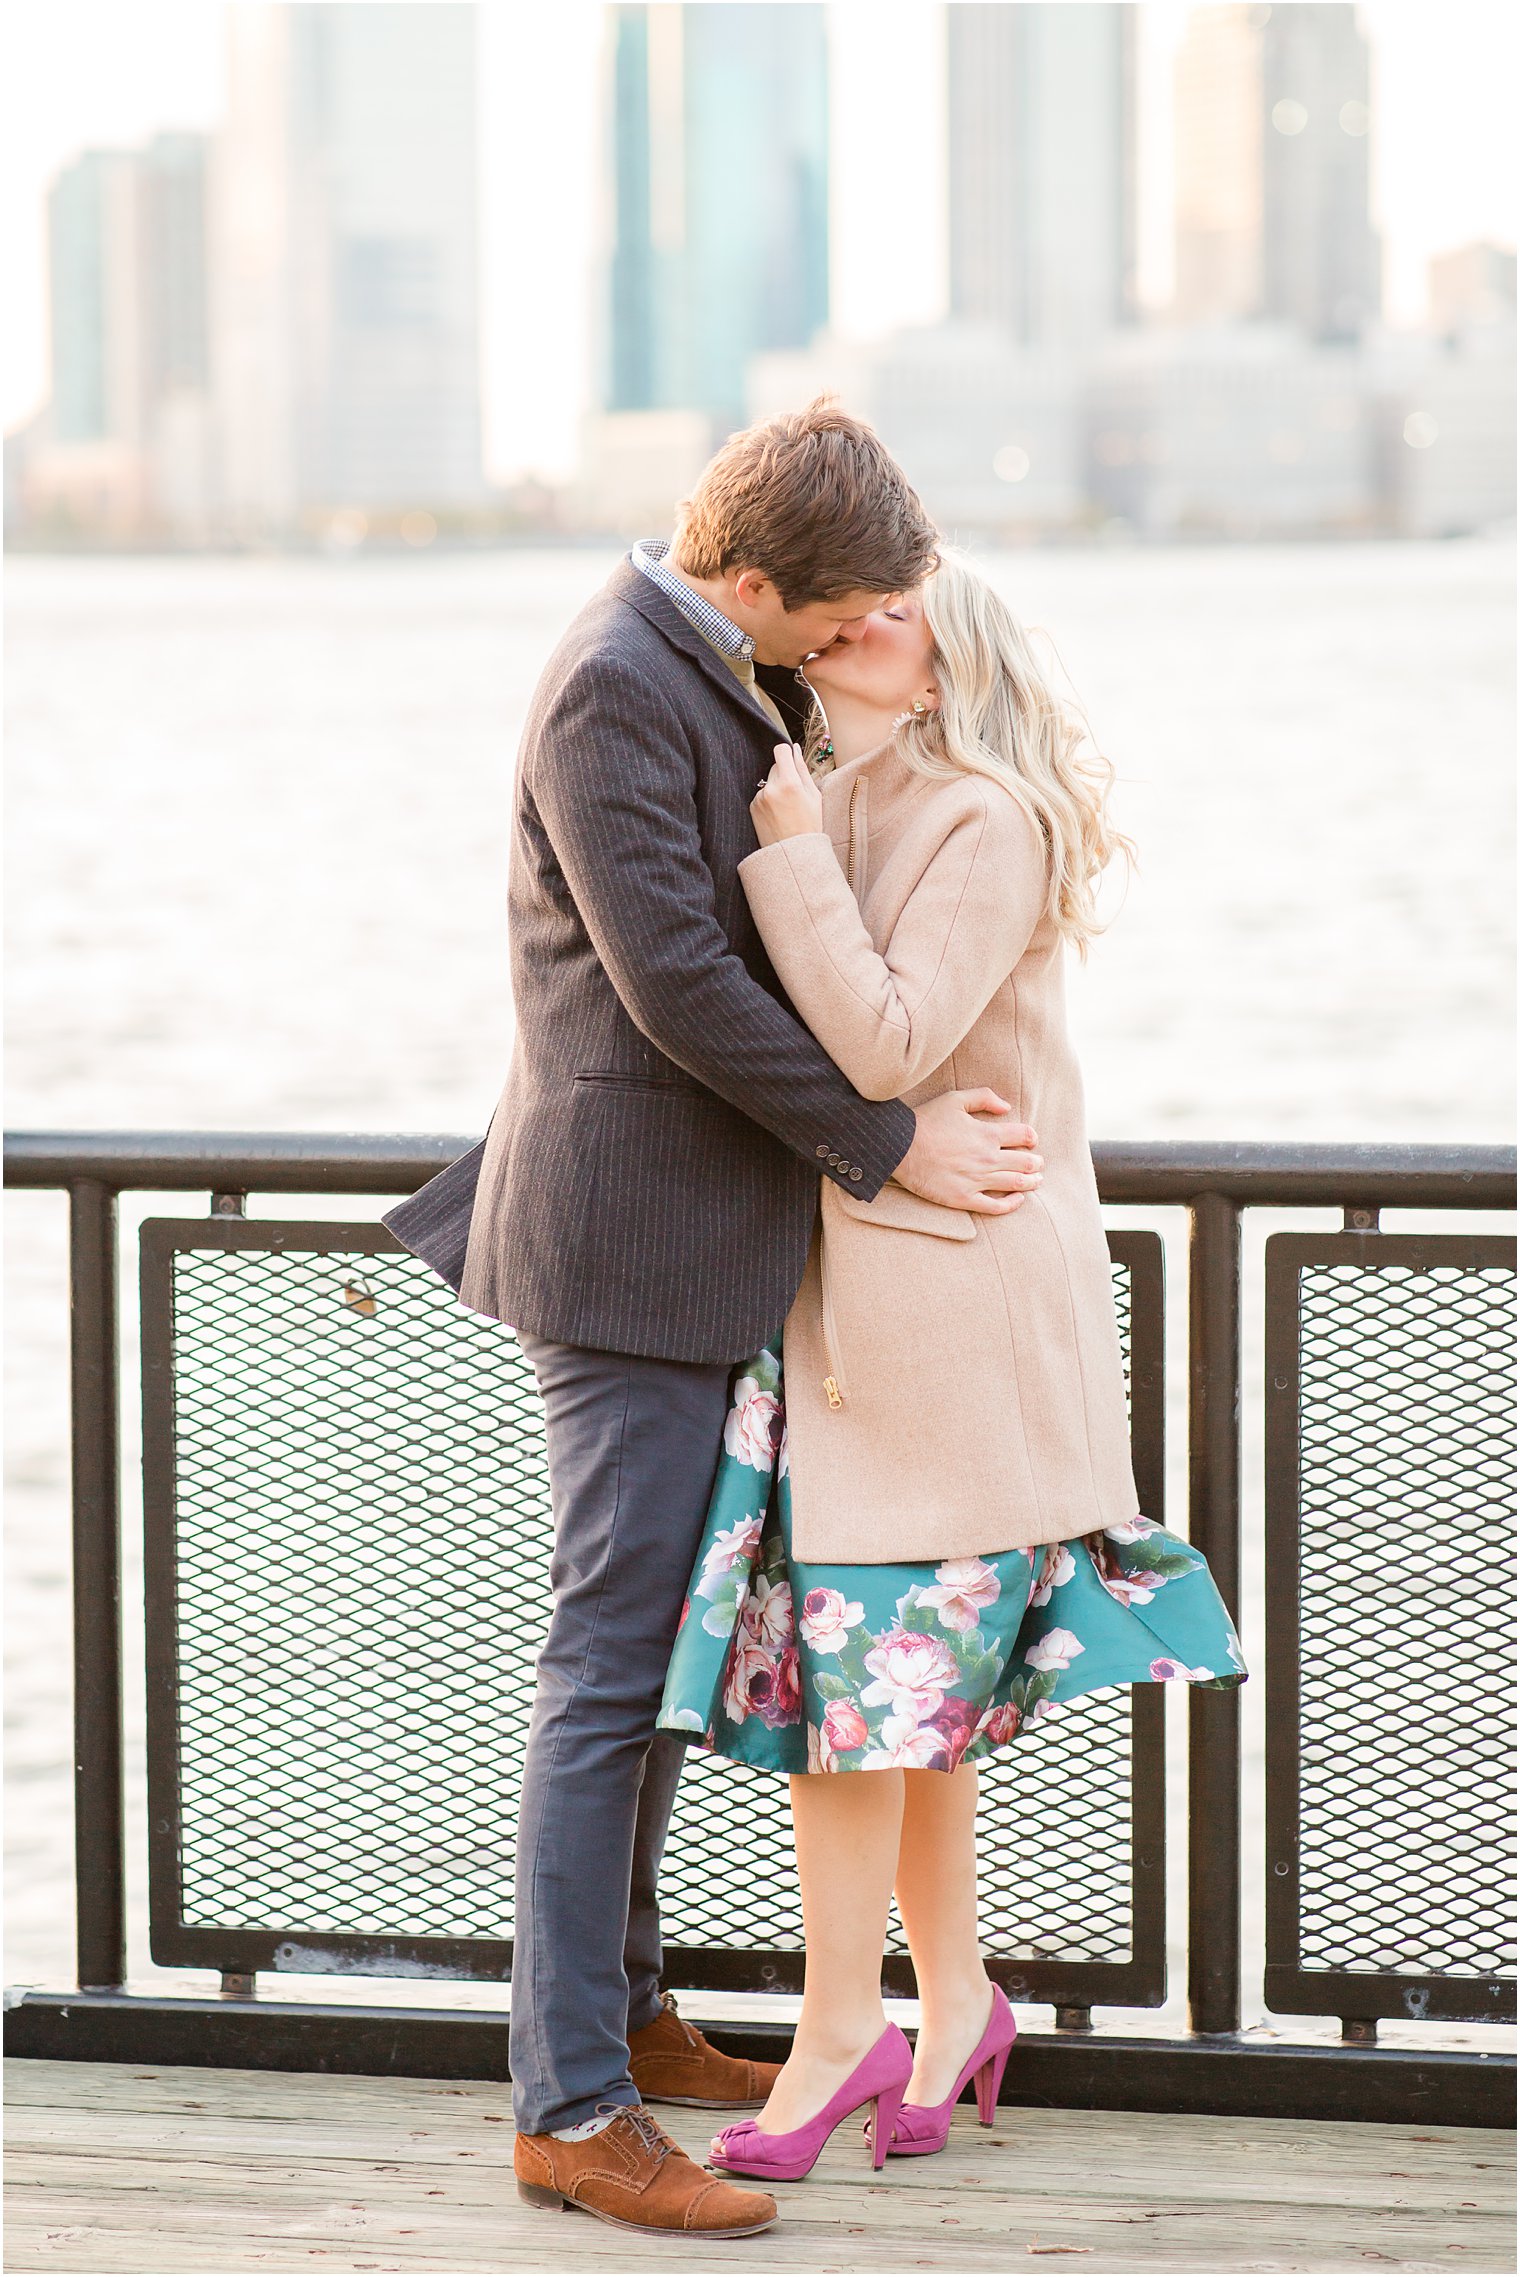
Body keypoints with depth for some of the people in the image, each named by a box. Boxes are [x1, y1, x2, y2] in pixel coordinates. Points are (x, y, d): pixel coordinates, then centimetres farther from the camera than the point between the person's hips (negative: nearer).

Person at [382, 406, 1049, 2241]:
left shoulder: (710, 668, 11)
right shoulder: (610, 690, -19)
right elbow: (676, 985, -21)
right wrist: (888, 1147, -14)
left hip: (696, 1242, 10)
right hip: (632, 1244, -10)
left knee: (662, 1639, 16)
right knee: (615, 1661, -8)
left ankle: (616, 2012, 27)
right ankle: (571, 2108, -4)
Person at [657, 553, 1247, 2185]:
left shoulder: (989, 824, -12)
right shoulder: (823, 806, 10)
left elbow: (888, 1044, -21)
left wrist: (793, 854, -20)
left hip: (945, 1297, -7)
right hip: (838, 1282, 7)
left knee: (854, 1656, -4)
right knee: (912, 1673, 12)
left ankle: (840, 2026, 6)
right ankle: (953, 2001, 22)